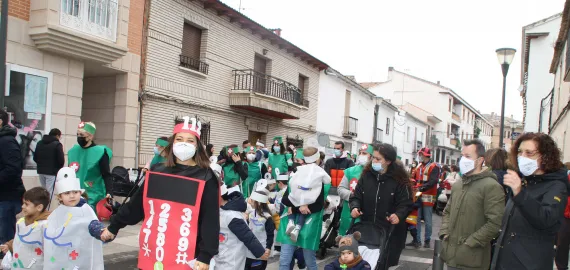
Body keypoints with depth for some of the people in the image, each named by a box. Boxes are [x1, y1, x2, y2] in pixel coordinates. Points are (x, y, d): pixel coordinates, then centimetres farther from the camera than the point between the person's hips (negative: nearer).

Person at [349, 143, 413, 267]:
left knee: (388, 263, 7)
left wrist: (399, 215, -27)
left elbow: (406, 203, -8)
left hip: (391, 231, -3)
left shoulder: (399, 179, -9)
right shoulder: (366, 175, 1)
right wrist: (354, 207, -15)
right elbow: (356, 196, 5)